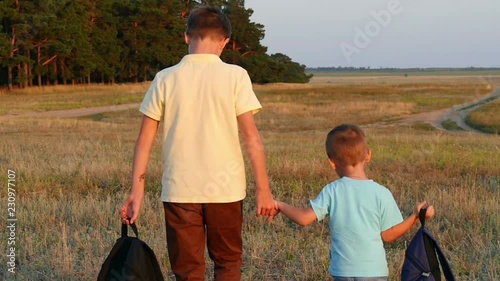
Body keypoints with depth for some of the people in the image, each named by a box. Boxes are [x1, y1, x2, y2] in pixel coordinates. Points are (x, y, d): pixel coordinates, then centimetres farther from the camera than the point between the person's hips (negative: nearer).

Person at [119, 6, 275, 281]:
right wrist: (263, 188, -3)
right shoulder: (235, 76, -4)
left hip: (179, 190, 1)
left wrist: (137, 191, 5)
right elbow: (251, 136, -8)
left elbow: (145, 140, -1)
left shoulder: (165, 79, 0)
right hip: (225, 188, -1)